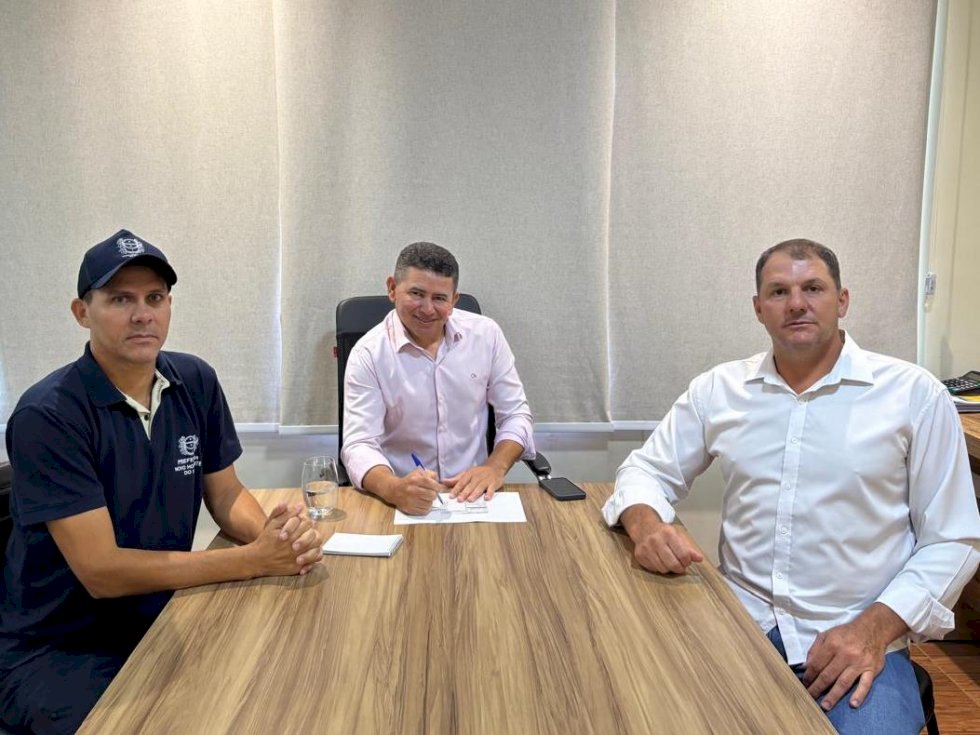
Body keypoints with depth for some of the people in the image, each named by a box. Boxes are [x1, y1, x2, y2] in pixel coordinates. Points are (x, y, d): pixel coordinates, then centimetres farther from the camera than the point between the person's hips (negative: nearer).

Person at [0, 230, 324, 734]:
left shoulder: (196, 382, -4)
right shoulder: (47, 415, -20)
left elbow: (226, 495, 3)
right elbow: (101, 570, -23)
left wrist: (273, 533, -20)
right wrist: (255, 560, -26)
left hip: (162, 622, 5)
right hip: (57, 650, -4)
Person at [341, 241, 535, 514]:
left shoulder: (486, 334, 0)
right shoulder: (368, 355, -7)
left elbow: (515, 414, 6)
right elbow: (359, 445, -13)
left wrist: (495, 467, -12)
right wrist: (395, 489, -33)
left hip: (473, 493, 1)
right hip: (405, 501, -1)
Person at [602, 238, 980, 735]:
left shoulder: (914, 394, -2)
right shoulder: (718, 389, 5)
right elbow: (648, 470, 10)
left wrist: (875, 627, -13)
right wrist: (646, 523, -13)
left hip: (856, 640, -1)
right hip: (738, 624, 2)